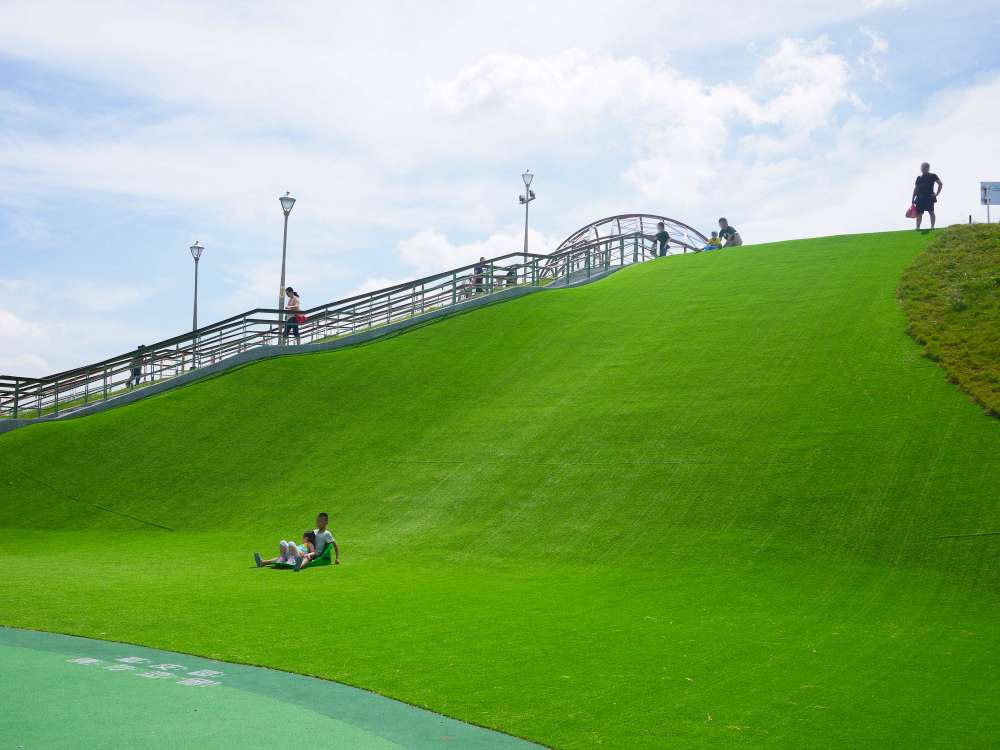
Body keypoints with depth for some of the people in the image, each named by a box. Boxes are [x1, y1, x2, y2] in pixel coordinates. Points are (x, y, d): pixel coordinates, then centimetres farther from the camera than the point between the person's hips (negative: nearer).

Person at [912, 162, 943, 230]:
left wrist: (936, 194, -9)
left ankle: (932, 226, -9)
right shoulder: (919, 178, 19)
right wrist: (913, 200, 12)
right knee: (919, 213, -1)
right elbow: (915, 189, 19)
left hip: (929, 197, -4)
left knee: (931, 212, -10)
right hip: (919, 198, 4)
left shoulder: (932, 176, 6)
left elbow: (940, 184, 0)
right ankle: (917, 227, -1)